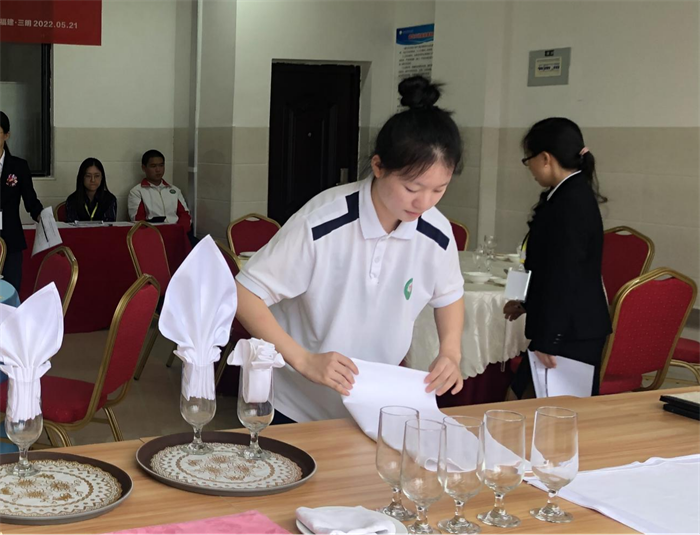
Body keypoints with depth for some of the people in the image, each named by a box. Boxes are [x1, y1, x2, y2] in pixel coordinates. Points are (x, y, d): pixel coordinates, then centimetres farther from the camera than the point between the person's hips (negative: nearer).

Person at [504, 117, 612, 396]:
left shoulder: (570, 203, -20)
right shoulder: (574, 195, 11)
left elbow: (564, 277, -22)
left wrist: (546, 340, -18)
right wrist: (528, 303, 26)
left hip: (570, 334, -10)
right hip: (576, 329, 10)